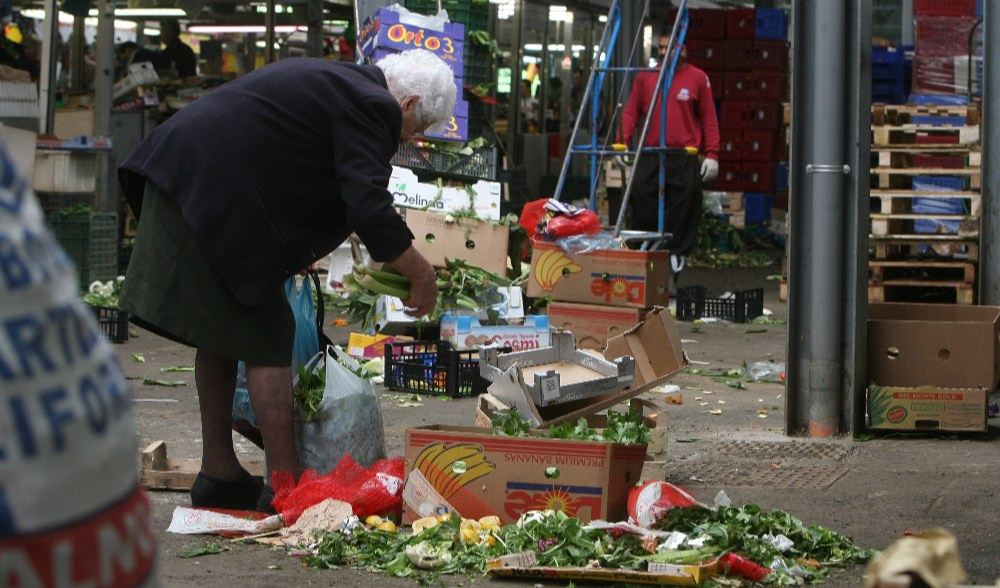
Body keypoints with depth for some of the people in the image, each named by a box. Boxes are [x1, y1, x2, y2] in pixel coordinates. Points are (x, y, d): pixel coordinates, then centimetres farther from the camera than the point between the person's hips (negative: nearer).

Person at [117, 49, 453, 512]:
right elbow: (370, 212, -17)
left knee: (222, 334, 17)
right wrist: (421, 275, -6)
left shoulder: (334, 78, 21)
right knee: (267, 339, -3)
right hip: (217, 196, -10)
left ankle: (218, 474, 24)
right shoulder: (372, 107, -9)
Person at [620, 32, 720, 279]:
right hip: (649, 156, 2)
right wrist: (623, 142, -2)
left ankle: (676, 254, 6)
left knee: (684, 208, -3)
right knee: (642, 202, -2)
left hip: (685, 158, -2)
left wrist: (712, 155, -1)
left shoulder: (698, 78, 5)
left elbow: (709, 119, 5)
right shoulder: (645, 77, 11)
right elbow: (631, 113, 12)